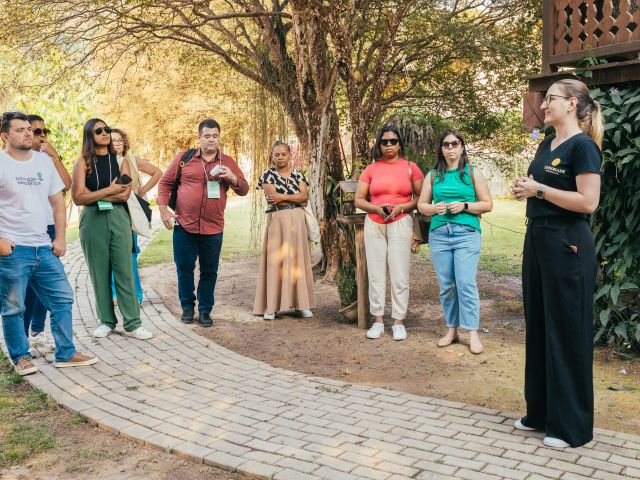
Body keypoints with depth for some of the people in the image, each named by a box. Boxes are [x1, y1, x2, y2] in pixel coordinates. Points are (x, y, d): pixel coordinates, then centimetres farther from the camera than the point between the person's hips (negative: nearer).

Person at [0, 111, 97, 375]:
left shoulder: (44, 161, 10)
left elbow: (57, 202, 14)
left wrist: (60, 238, 6)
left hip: (44, 248, 5)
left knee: (62, 299, 6)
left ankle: (66, 353, 16)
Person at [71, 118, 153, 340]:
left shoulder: (121, 160, 7)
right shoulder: (84, 162, 2)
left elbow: (125, 194, -6)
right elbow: (78, 197, -8)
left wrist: (94, 194, -7)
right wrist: (109, 191, -10)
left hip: (118, 218, 1)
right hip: (92, 220, -1)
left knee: (125, 271, -1)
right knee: (99, 272, 5)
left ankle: (133, 324, 1)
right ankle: (106, 320, 16)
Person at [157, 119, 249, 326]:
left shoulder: (228, 162, 7)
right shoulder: (184, 158, 2)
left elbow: (244, 189, 7)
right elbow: (165, 183, 7)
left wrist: (232, 178, -13)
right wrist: (163, 209, -2)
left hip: (213, 228, 1)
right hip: (184, 226, -1)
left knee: (209, 272, 7)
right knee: (184, 269, 6)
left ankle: (205, 310, 21)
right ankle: (187, 306, 24)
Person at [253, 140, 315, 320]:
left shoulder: (298, 174, 11)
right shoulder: (268, 174, 1)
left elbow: (305, 195, -2)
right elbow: (272, 196, -13)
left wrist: (283, 197, -11)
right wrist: (295, 197, -7)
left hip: (297, 221, 3)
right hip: (277, 221, -3)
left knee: (297, 258, 4)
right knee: (275, 260, -5)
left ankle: (301, 303, 8)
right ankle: (271, 306, -3)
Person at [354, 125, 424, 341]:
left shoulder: (410, 167, 4)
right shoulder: (371, 169, 8)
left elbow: (421, 197, 3)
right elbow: (359, 199, 8)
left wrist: (401, 207, -12)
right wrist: (377, 208, -9)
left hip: (401, 223, -2)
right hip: (374, 225, 2)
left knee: (400, 275, -3)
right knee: (376, 274, 3)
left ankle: (398, 322, 5)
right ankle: (378, 321, 11)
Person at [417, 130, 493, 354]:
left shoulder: (473, 173, 7)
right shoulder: (433, 175, 13)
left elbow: (487, 204, 5)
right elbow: (421, 204, 15)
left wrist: (464, 206, -10)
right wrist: (434, 209, -7)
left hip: (467, 234, -3)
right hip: (439, 235, 3)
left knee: (466, 283, -11)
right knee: (446, 285, 5)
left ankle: (473, 333, -5)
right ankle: (451, 329, 15)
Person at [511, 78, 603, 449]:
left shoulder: (583, 146, -12)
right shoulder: (547, 144, 13)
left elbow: (588, 202, -21)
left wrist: (539, 189, -17)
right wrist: (525, 189, 3)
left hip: (567, 244, -9)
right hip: (538, 238, 9)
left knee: (567, 332, -1)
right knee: (538, 326, 13)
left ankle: (571, 425, 11)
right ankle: (541, 412, 26)